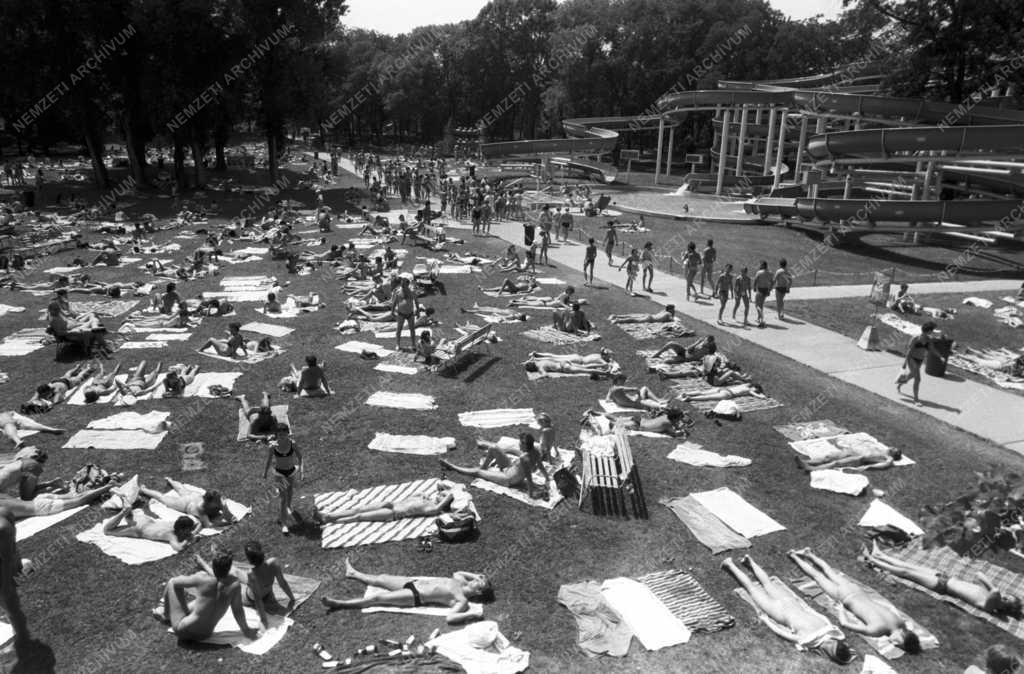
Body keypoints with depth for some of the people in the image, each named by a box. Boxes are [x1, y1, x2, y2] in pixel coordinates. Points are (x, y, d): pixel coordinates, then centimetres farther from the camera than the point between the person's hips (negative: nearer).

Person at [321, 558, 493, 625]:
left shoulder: (462, 601, -19)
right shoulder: (461, 582, 5)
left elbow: (449, 618, -32)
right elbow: (456, 572, 26)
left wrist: (470, 614, -39)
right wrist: (476, 575, 11)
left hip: (414, 597, -8)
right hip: (413, 582, 8)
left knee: (376, 598, -6)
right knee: (379, 579, 20)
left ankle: (339, 603, 5)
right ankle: (353, 573, 45)